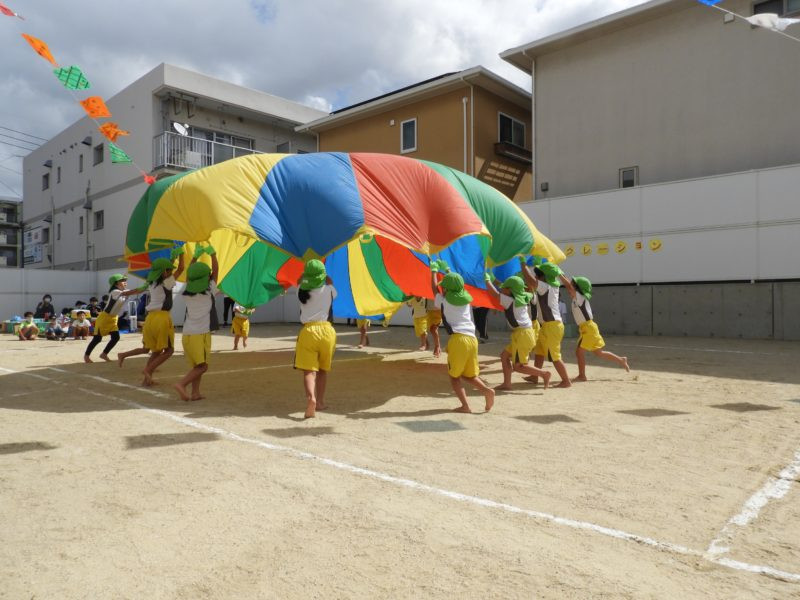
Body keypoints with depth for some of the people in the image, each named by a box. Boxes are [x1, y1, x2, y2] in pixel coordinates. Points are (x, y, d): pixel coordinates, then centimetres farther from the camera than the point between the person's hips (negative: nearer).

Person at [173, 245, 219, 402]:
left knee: (196, 365, 12)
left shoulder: (187, 293, 9)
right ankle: (182, 384, -22)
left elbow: (188, 273, 23)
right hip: (201, 333, -6)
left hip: (187, 334, 6)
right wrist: (212, 253, 16)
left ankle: (195, 393, 7)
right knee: (202, 366, -5)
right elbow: (216, 271, 7)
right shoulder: (208, 292, -3)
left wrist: (196, 255, 28)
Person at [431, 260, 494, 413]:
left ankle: (465, 406, -8)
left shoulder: (444, 302, 4)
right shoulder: (465, 299, 17)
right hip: (472, 338, 5)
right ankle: (487, 390, -8)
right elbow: (456, 284, 36)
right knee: (468, 375, 17)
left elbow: (434, 288, 22)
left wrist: (434, 270, 36)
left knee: (454, 376, 5)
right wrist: (447, 269, 48)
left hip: (457, 339, -5)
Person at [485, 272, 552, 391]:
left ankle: (544, 373, -3)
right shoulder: (521, 299, 11)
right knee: (504, 355, 14)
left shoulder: (509, 301, -13)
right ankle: (506, 383, 15)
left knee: (518, 366, -3)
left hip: (522, 334, -9)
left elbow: (493, 292, -13)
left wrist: (487, 279, 2)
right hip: (525, 332, 9)